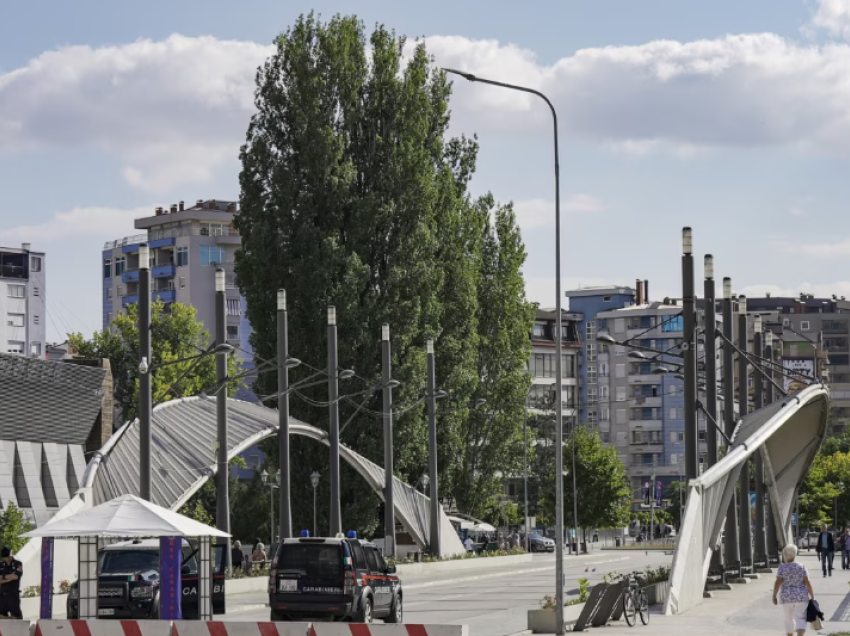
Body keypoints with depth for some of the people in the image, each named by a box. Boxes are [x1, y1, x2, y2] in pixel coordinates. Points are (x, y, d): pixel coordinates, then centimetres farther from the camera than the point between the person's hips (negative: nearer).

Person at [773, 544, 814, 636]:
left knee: (789, 620, 16)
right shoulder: (801, 566, -3)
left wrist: (774, 596, -5)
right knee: (800, 620, -3)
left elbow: (778, 582, -12)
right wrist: (812, 597, 0)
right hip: (801, 597, 0)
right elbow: (807, 583, -6)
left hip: (787, 597, 0)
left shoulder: (782, 567, -6)